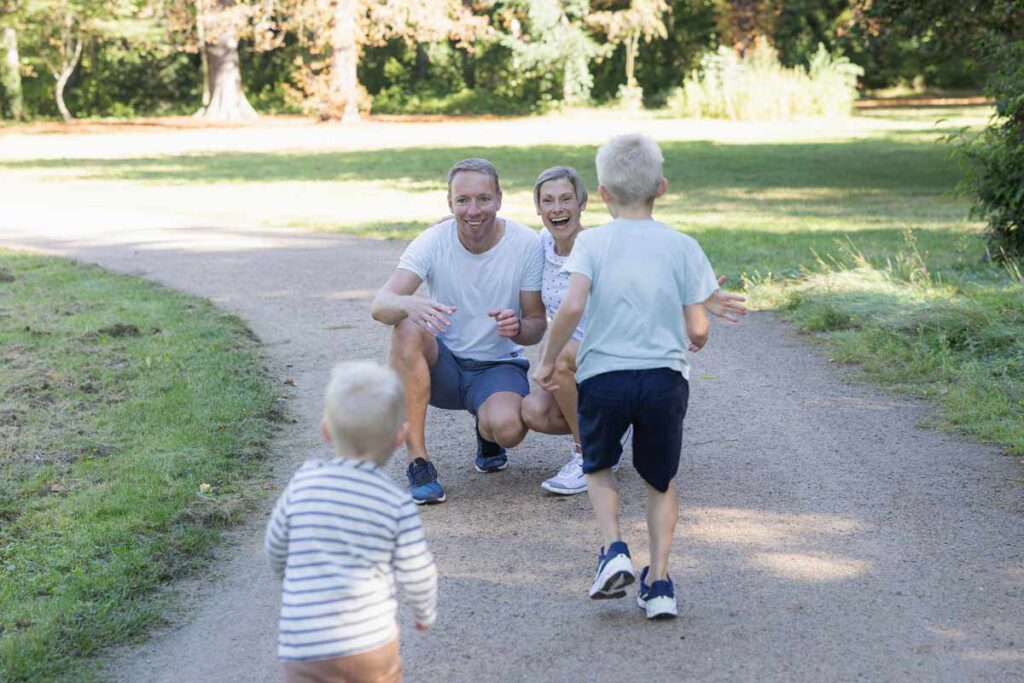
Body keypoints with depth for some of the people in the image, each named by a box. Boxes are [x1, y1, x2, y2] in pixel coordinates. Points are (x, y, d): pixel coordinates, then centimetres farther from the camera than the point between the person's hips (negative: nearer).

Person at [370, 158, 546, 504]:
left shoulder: (526, 244, -12)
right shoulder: (433, 242, -14)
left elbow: (537, 327, -6)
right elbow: (380, 305, -25)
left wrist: (518, 328, -31)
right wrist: (410, 305, -50)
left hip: (499, 366, 0)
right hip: (443, 364, 1)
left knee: (508, 428, -33)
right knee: (408, 327, -32)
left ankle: (487, 435, 11)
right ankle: (418, 461, -25)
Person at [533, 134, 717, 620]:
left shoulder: (591, 242, -3)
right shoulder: (681, 246, 0)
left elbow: (572, 306, -17)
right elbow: (697, 329, -2)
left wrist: (548, 361, -4)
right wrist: (694, 344, 22)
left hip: (603, 375, -1)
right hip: (665, 376, 1)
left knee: (597, 468, 24)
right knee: (661, 480, 20)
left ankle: (614, 549, 1)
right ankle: (658, 581, 11)